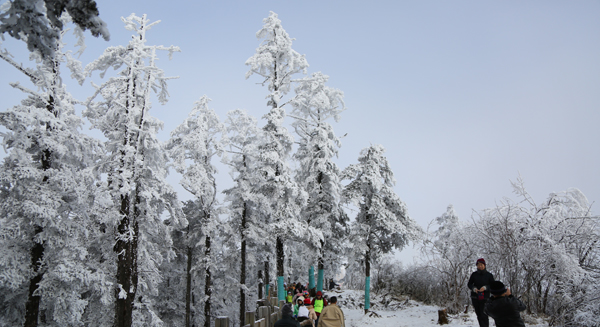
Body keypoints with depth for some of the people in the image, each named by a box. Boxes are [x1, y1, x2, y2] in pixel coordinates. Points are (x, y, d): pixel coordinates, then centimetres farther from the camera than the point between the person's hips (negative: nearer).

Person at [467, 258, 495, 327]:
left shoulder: (489, 275, 1)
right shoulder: (474, 274, 5)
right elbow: (469, 284, 10)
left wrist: (485, 287, -16)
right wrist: (473, 288, -11)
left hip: (485, 298, -3)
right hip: (475, 297, 3)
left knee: (484, 315, -11)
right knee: (478, 315, 9)